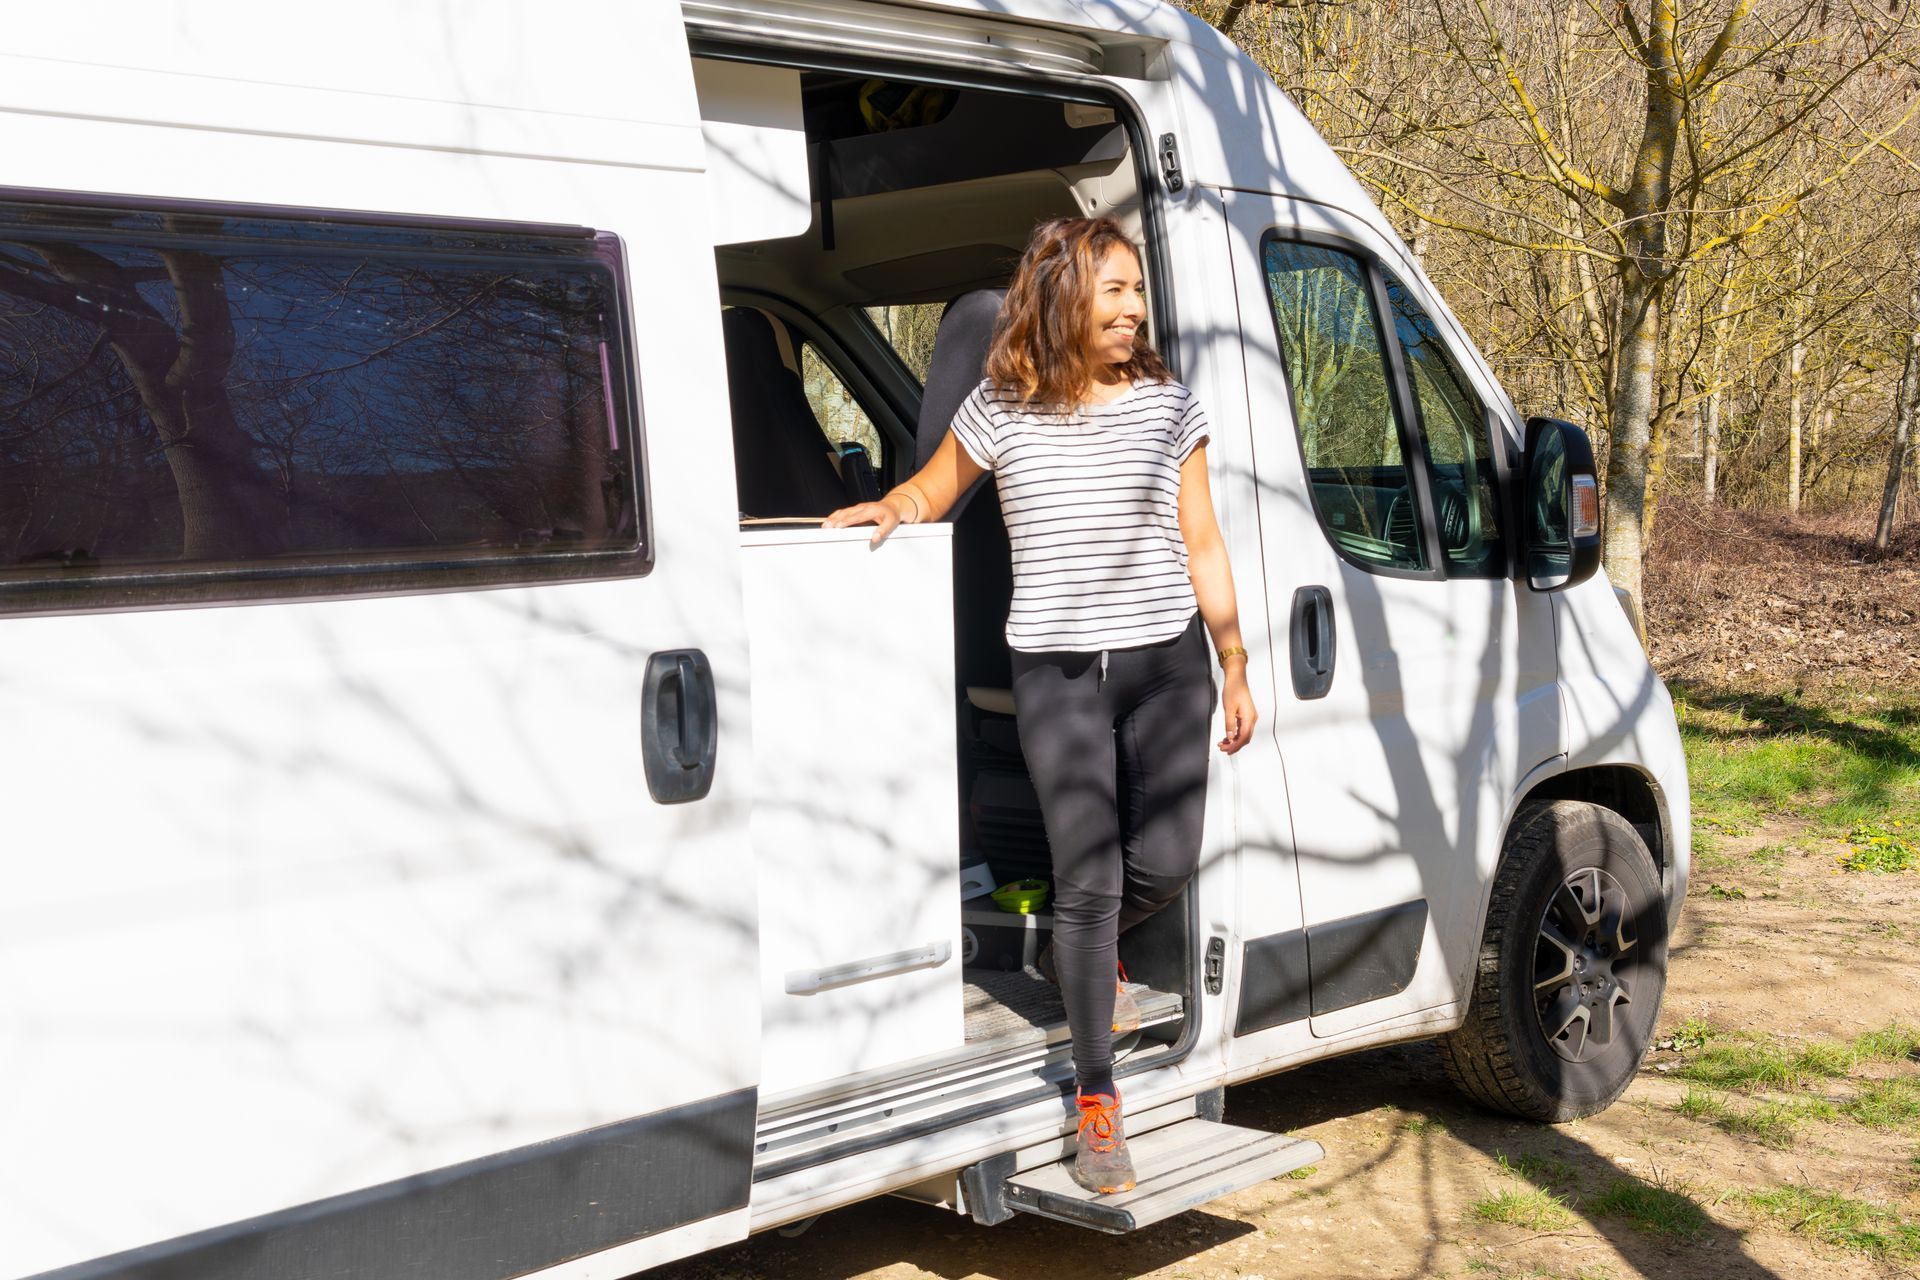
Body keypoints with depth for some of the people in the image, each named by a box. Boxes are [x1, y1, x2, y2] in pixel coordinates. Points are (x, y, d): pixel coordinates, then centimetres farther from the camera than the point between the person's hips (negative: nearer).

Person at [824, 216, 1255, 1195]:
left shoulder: (1168, 406, 3)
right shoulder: (1001, 412, 0)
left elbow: (1201, 546, 8)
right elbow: (929, 492, 14)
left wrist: (1234, 666, 8)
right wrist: (889, 508, -9)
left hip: (1164, 662, 2)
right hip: (1053, 672, -2)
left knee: (1165, 863, 0)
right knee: (1087, 876, -7)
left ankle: (1078, 955, 37)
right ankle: (1097, 1097, 5)